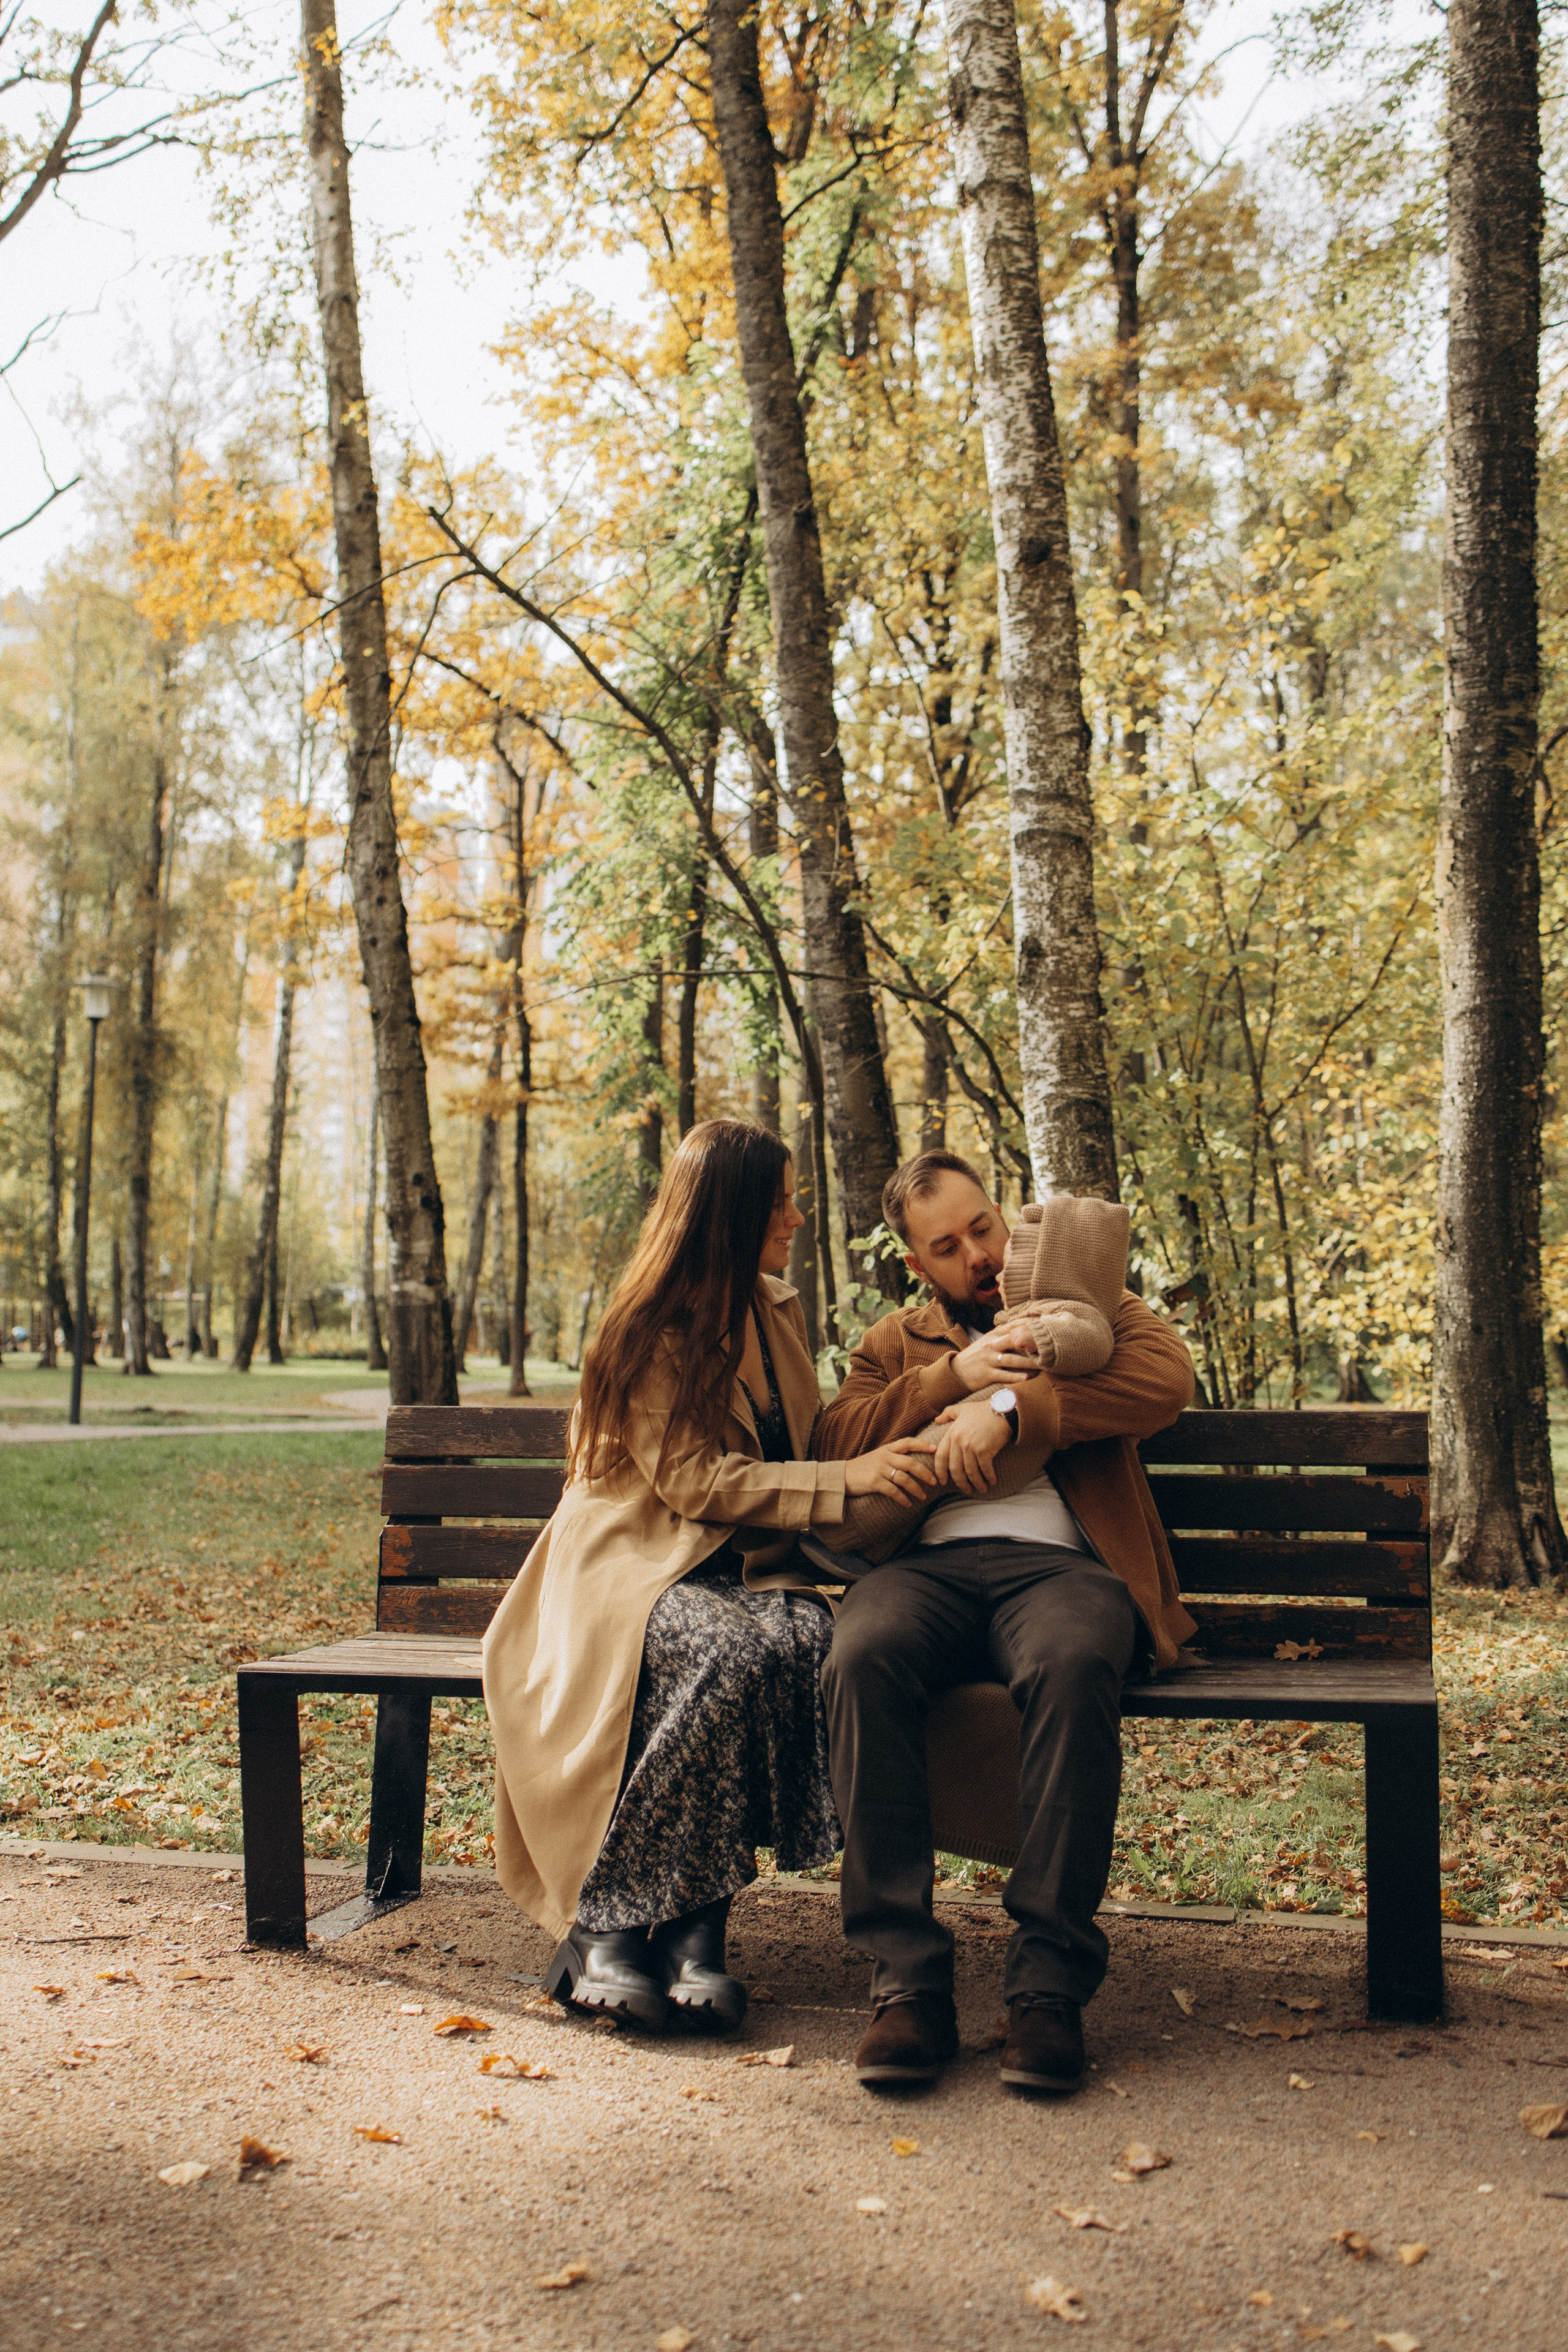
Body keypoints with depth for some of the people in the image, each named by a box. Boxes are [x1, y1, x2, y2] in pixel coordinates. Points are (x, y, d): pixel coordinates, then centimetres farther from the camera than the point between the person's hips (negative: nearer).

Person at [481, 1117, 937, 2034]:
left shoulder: (780, 1311, 15)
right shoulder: (651, 1332, -8)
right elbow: (697, 1483, -16)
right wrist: (846, 1480, -20)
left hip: (748, 1568, 5)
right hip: (639, 1565, -5)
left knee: (804, 1640, -32)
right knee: (731, 1651, -38)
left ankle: (697, 1923, -29)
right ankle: (609, 1923, -28)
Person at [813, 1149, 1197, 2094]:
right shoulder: (895, 1343, 29)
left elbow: (1168, 1378, -2)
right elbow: (834, 1445, 11)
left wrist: (1009, 1407, -11)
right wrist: (953, 1373, -1)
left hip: (1061, 1562, -2)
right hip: (929, 1563, 2)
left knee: (1075, 1665, -38)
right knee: (862, 1657, -33)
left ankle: (1051, 1983, -31)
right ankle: (909, 1979, -29)